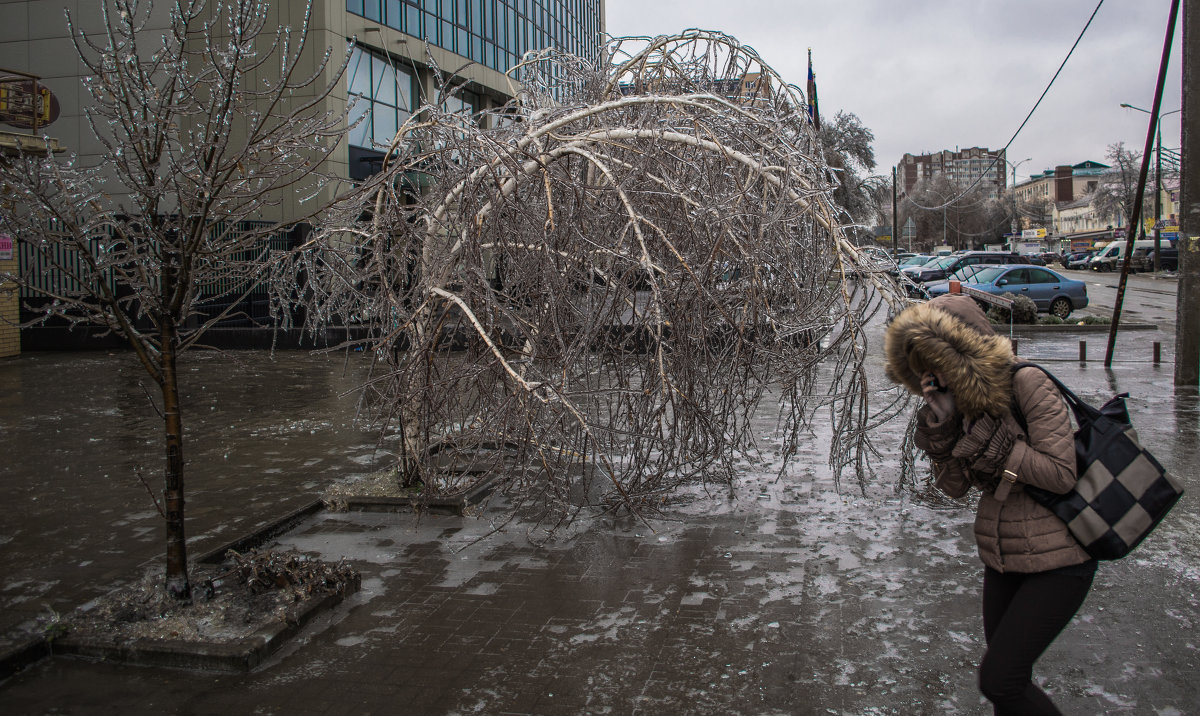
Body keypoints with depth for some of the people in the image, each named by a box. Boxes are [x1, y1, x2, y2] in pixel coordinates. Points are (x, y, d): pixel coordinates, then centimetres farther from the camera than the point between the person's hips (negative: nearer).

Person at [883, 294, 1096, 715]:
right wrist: (941, 427, -16)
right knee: (1009, 678, 16)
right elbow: (954, 487, 0)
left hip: (1056, 562, -7)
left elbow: (1062, 476, -22)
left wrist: (986, 436, -24)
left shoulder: (1029, 386, -18)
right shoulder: (966, 401, 1)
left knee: (999, 679, -9)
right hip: (1002, 561, 7)